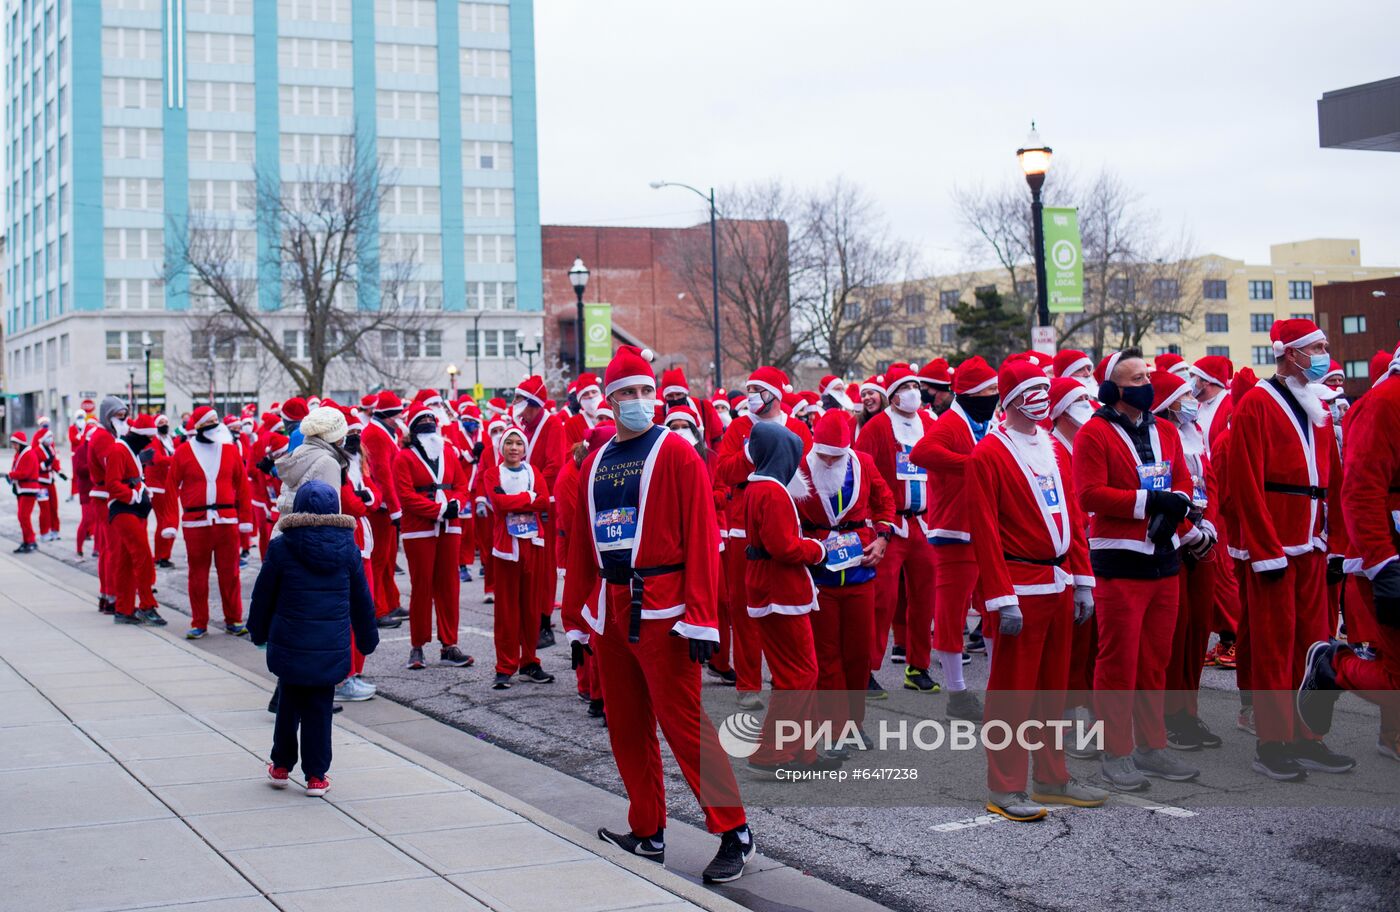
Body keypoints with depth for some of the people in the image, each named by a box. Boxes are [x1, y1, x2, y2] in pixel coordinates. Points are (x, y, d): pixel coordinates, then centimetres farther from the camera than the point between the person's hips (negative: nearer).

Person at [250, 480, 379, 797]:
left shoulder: (281, 548, -7)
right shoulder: (348, 548, 0)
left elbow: (263, 595, 1)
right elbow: (361, 601, 8)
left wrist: (259, 631, 17)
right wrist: (367, 639, 20)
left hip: (290, 644, -1)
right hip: (332, 648, 1)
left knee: (288, 704, 16)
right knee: (320, 708, 8)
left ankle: (281, 767, 26)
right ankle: (316, 775, 10)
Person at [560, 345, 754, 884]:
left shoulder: (676, 453, -5)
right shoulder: (595, 464, 13)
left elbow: (702, 537, -10)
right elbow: (580, 546, 17)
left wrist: (700, 618, -16)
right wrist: (577, 620, 14)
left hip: (662, 610, -6)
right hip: (610, 611, 6)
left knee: (684, 723, -6)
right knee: (626, 728, 11)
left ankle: (735, 834, 2)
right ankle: (647, 833, 22)